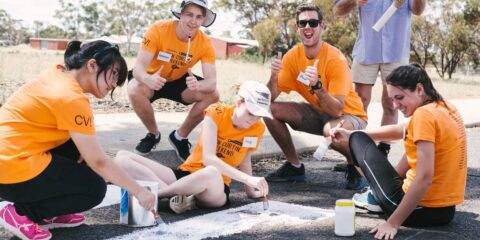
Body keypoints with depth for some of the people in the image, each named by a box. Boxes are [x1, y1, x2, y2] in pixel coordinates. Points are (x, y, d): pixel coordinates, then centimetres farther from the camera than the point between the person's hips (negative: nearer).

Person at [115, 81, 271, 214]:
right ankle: (176, 194, -32)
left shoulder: (257, 129, -2)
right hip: (186, 174, 1)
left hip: (216, 189, -1)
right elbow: (208, 158, -21)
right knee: (122, 157, -15)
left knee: (212, 173, -43)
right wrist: (248, 179, -30)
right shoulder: (216, 113, -9)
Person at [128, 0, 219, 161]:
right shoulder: (158, 30, -28)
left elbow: (211, 81, -27)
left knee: (212, 95, -21)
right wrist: (148, 79, -57)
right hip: (153, 80, -2)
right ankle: (153, 134, -5)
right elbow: (139, 67, -32)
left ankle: (180, 136, 0)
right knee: (134, 90, -35)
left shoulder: (205, 43, -20)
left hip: (179, 81, 2)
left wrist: (198, 85, -52)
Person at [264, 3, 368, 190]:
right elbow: (270, 98, -11)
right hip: (318, 112, 6)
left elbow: (337, 111, -30)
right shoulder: (293, 56, -8)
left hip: (349, 116, -6)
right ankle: (294, 166, 5)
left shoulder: (335, 59, -24)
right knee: (270, 110, -12)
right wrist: (274, 77, -29)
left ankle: (354, 167, -6)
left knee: (331, 129, -40)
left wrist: (317, 85, -43)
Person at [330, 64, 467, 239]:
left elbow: (425, 178, -27)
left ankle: (377, 197, 23)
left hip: (420, 210, -9)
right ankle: (381, 197, 33)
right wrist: (351, 134, 13)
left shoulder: (424, 115, -21)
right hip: (447, 210, 9)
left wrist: (393, 223, -23)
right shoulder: (446, 107, 6)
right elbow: (401, 131, 17)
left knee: (358, 140, 8)